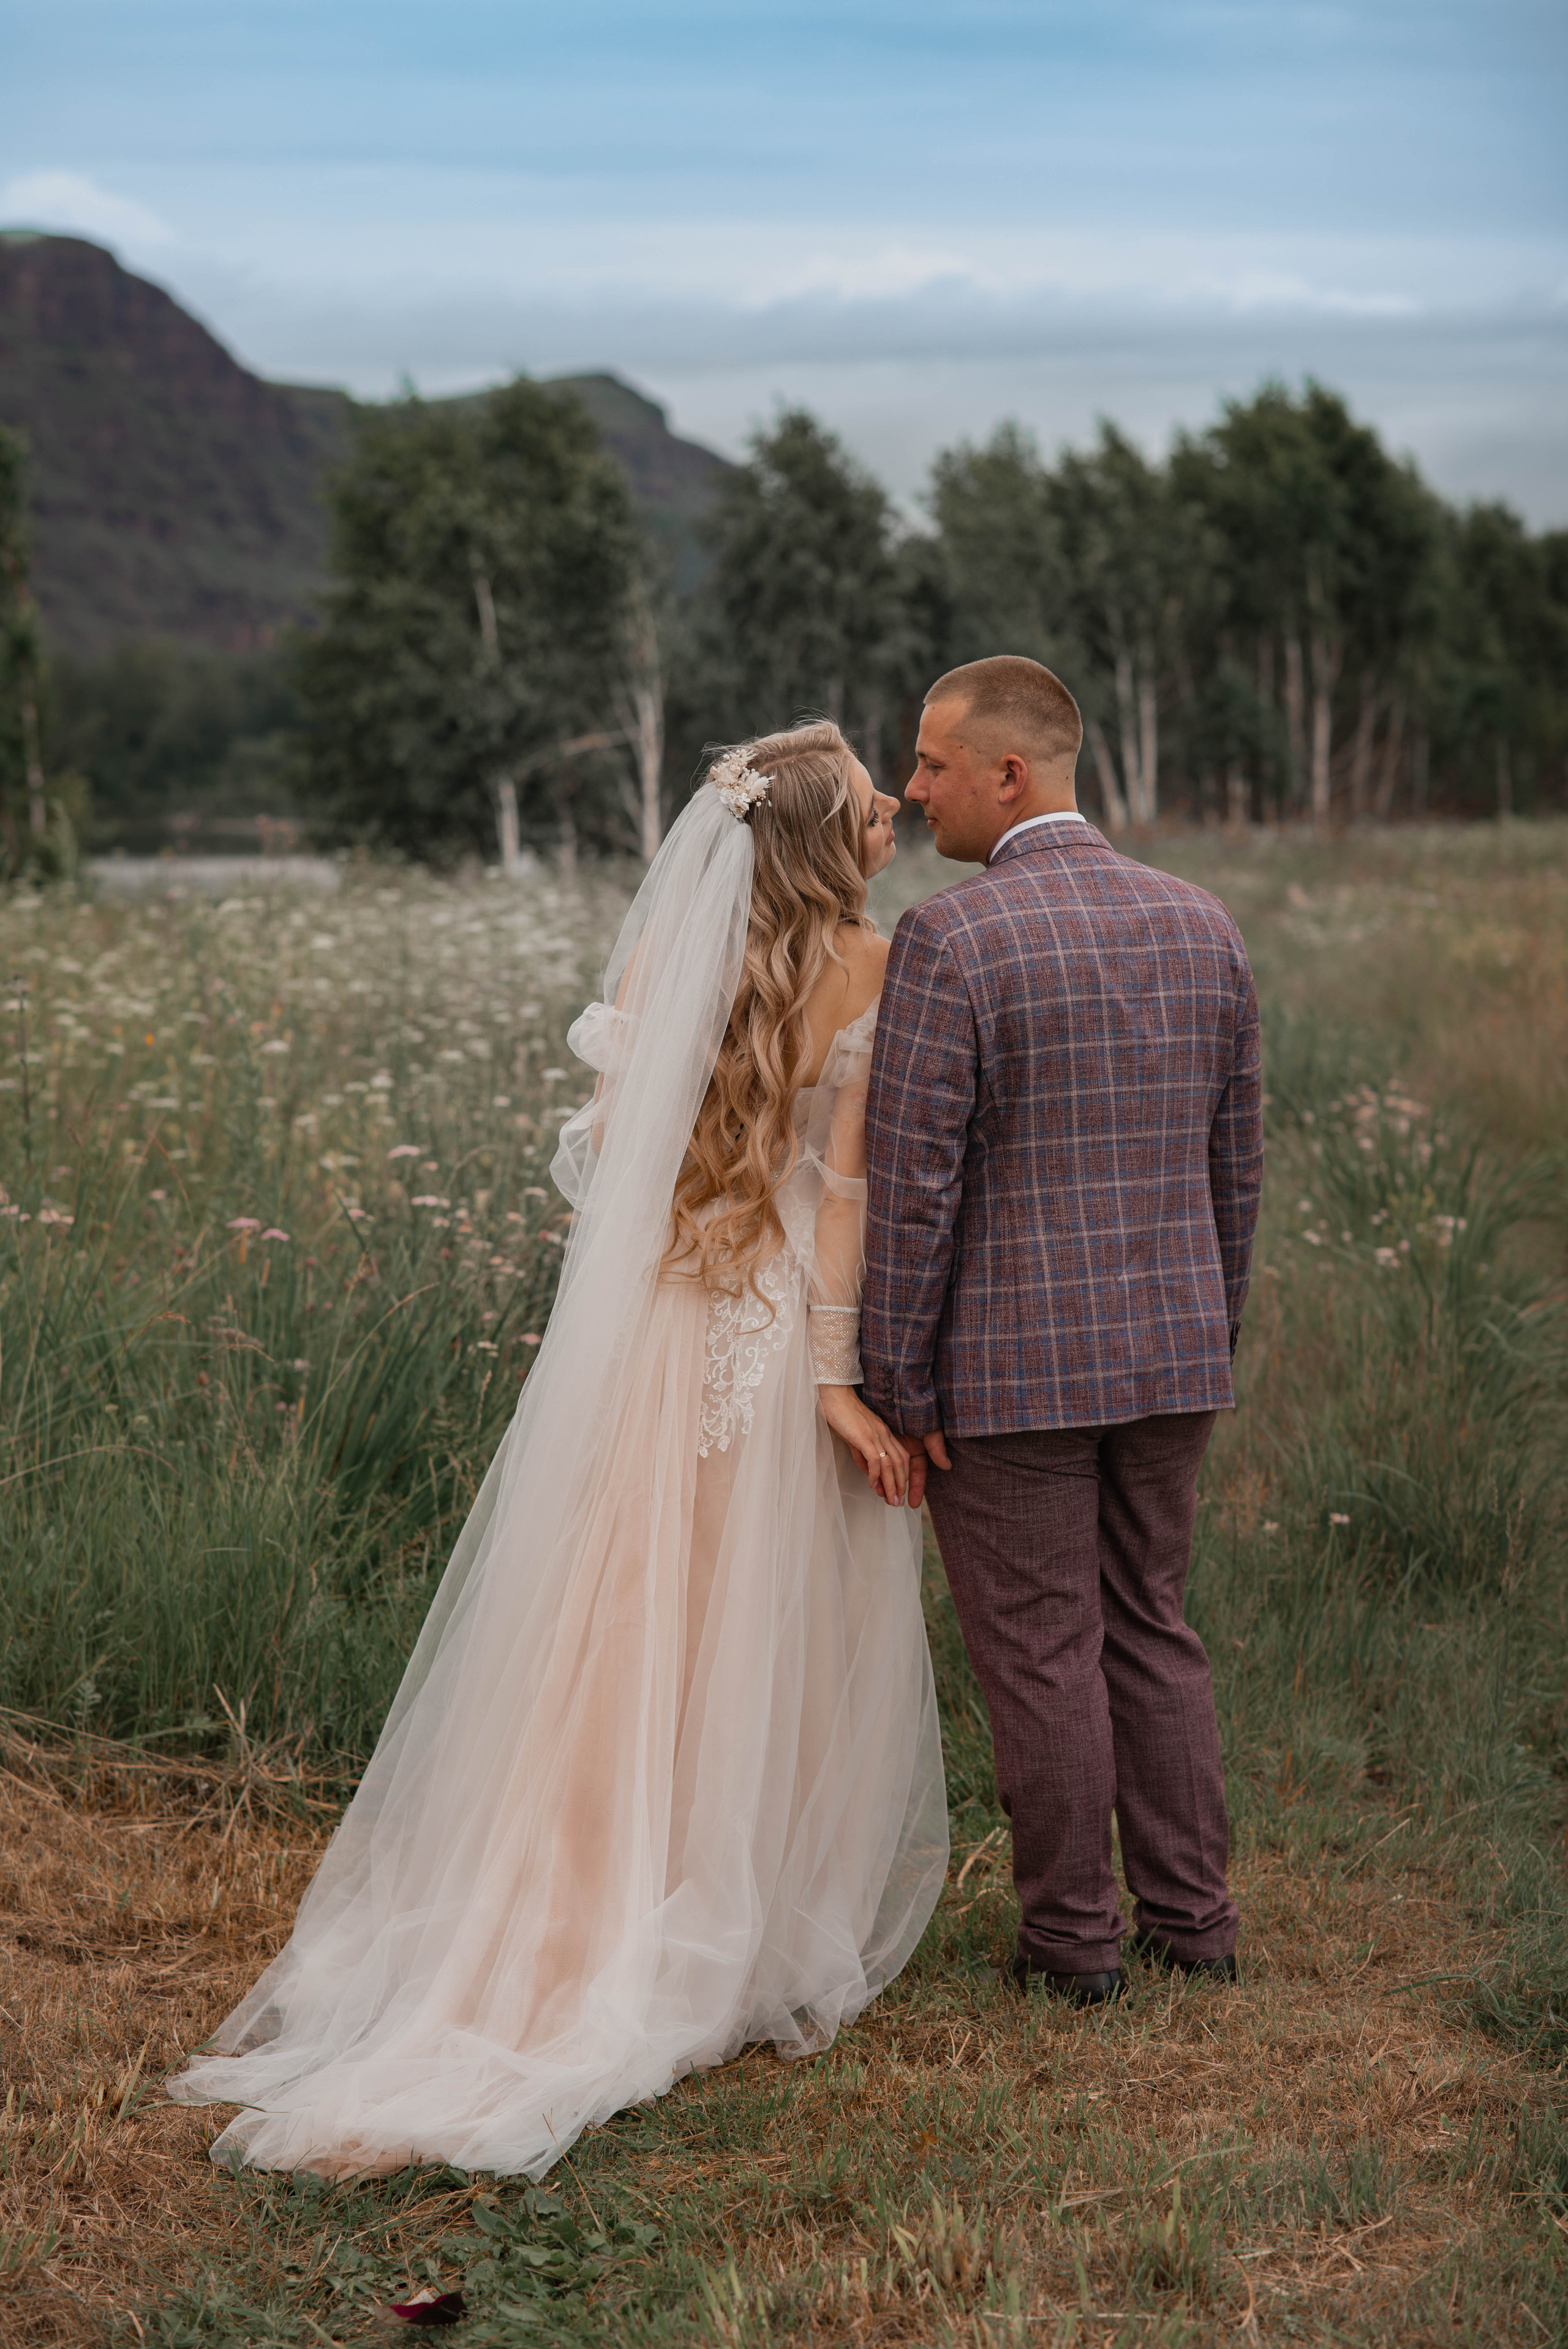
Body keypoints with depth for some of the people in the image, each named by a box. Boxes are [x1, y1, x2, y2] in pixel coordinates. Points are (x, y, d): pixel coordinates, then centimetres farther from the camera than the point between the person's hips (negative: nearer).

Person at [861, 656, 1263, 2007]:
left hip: (1009, 1362, -6)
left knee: (1041, 1652, 6)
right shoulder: (1204, 925, 4)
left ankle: (1073, 1935, 18)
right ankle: (1192, 1916, 25)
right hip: (1171, 1351, 6)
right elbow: (1236, 1162, 10)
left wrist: (899, 1382, -7)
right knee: (1153, 1631, 18)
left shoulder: (950, 940, -15)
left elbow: (911, 1182, -15)